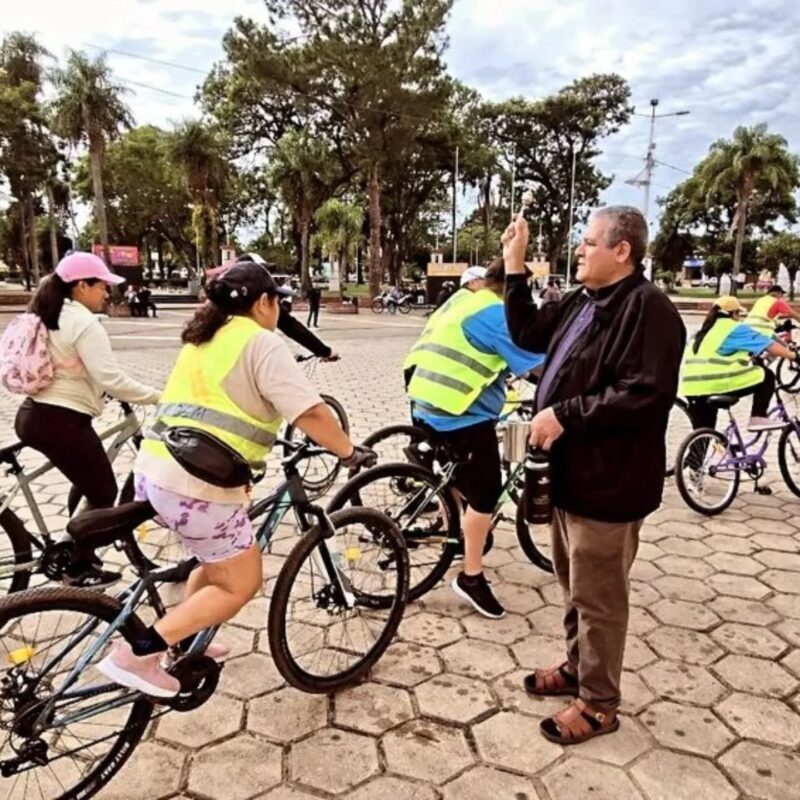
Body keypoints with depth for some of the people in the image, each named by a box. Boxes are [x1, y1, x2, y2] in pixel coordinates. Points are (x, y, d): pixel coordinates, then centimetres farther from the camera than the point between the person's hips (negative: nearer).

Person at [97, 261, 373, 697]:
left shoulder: (204, 338, 20)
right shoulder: (261, 342, -6)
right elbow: (311, 413, -15)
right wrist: (350, 452, -1)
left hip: (155, 470, 9)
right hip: (196, 483, -9)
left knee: (220, 561, 28)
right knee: (241, 582, 7)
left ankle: (183, 644, 36)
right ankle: (136, 654, 3)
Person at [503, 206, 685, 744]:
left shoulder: (648, 309, -18)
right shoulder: (583, 303, 12)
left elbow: (646, 394, -27)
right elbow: (526, 332, 19)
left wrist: (564, 414, -24)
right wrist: (515, 266, 12)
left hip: (607, 482, -9)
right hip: (572, 472, 10)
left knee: (597, 597, 5)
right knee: (574, 586, 22)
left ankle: (598, 704, 23)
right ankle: (577, 667, 41)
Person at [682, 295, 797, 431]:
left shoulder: (704, 332, 25)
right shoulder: (735, 329, 3)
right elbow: (768, 345, 1)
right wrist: (793, 356, 8)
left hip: (692, 388, 7)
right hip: (717, 384, -7)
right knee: (767, 376, 10)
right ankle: (759, 418, 5)